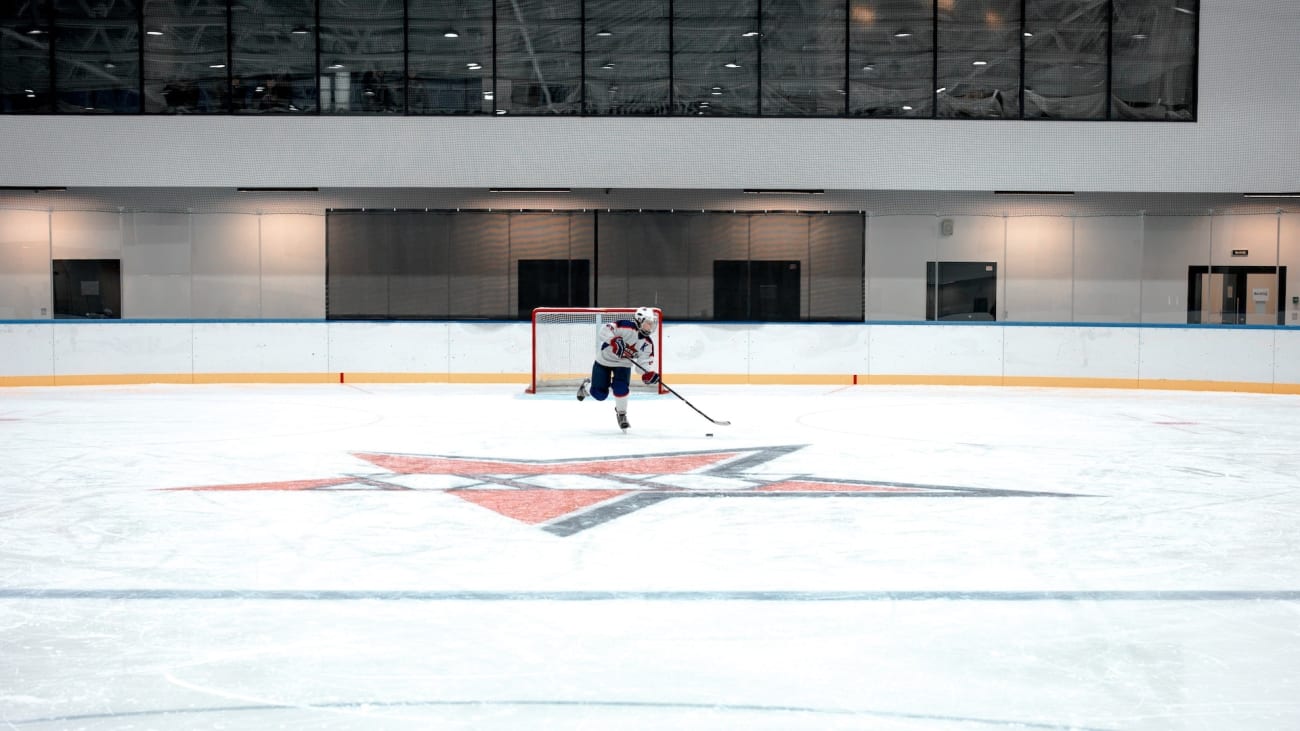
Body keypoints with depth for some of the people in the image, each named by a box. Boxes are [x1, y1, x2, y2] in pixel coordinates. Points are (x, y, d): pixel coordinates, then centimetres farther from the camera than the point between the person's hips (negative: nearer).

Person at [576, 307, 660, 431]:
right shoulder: (625, 327, -27)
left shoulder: (647, 344, -8)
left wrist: (649, 374, -27)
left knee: (621, 387, -21)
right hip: (604, 359, -4)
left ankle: (621, 414, 5)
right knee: (599, 394, 0)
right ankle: (586, 386, 37)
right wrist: (614, 341, -51)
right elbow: (604, 330, -36)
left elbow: (645, 362, -7)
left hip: (623, 364, 4)